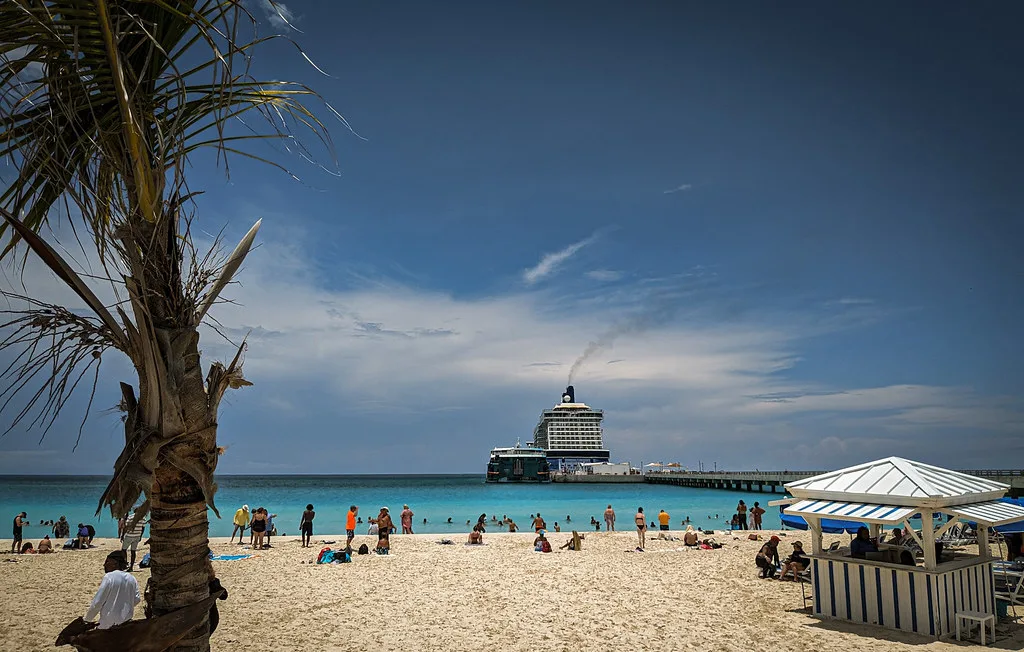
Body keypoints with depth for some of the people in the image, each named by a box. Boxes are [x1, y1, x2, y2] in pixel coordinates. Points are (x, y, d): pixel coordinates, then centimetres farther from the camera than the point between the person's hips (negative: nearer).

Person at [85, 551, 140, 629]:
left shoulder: (109, 577, -14)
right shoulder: (132, 579, 3)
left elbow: (97, 602, -12)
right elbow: (137, 600, 6)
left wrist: (87, 619, 1)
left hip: (110, 623, -5)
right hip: (127, 622, 5)